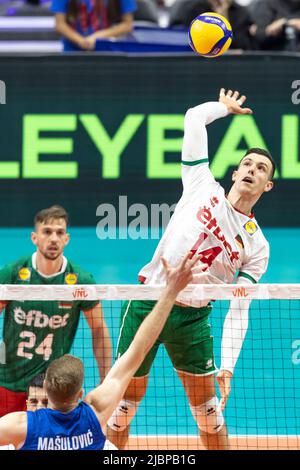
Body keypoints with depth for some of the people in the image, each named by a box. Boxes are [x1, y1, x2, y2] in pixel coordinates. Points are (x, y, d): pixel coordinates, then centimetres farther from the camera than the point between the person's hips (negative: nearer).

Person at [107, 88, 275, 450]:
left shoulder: (257, 246, 4)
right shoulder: (204, 186, 2)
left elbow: (238, 312, 1)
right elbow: (195, 118, 3)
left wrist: (227, 365, -9)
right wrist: (225, 107, 21)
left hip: (192, 318, 2)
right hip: (148, 302, -2)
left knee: (208, 410, 6)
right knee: (127, 400, 4)